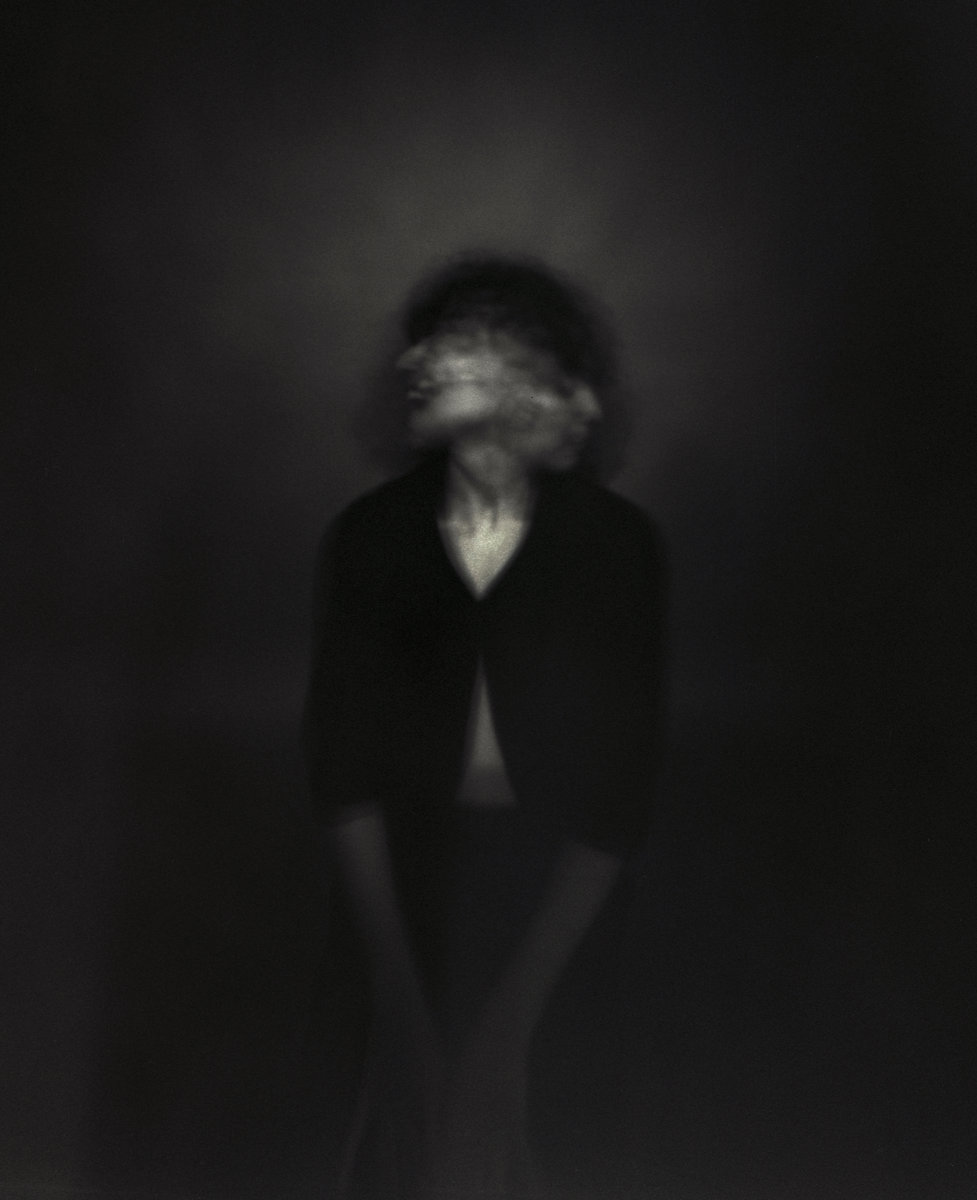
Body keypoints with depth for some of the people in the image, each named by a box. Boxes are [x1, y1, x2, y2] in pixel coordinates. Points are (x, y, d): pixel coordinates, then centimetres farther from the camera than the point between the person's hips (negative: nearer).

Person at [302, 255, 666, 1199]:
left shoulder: (614, 543, -9)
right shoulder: (370, 536, -5)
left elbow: (616, 782, -10)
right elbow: (345, 764, -7)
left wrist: (515, 1014, -13)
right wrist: (399, 997, -13)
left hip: (558, 898, -1)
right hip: (407, 878, 1)